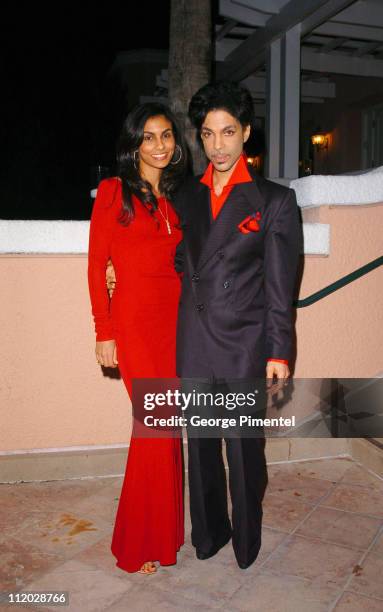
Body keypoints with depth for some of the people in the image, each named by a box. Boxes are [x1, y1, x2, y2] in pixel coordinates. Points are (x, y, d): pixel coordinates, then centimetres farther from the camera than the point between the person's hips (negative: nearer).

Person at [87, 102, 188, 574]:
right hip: (134, 321, -5)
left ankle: (163, 530, 29)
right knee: (157, 425, -4)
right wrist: (104, 332, -8)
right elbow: (96, 265, -4)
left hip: (175, 320, 5)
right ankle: (138, 544, 16)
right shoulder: (114, 191, -1)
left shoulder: (176, 198, 15)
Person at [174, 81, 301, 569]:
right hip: (193, 345, 4)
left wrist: (279, 352, -6)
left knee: (245, 451, 8)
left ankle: (246, 542, 33)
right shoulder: (186, 196, 10)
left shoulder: (275, 200, -1)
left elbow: (280, 285, -4)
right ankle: (209, 533, 37)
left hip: (245, 346, -3)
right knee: (200, 447, 15)